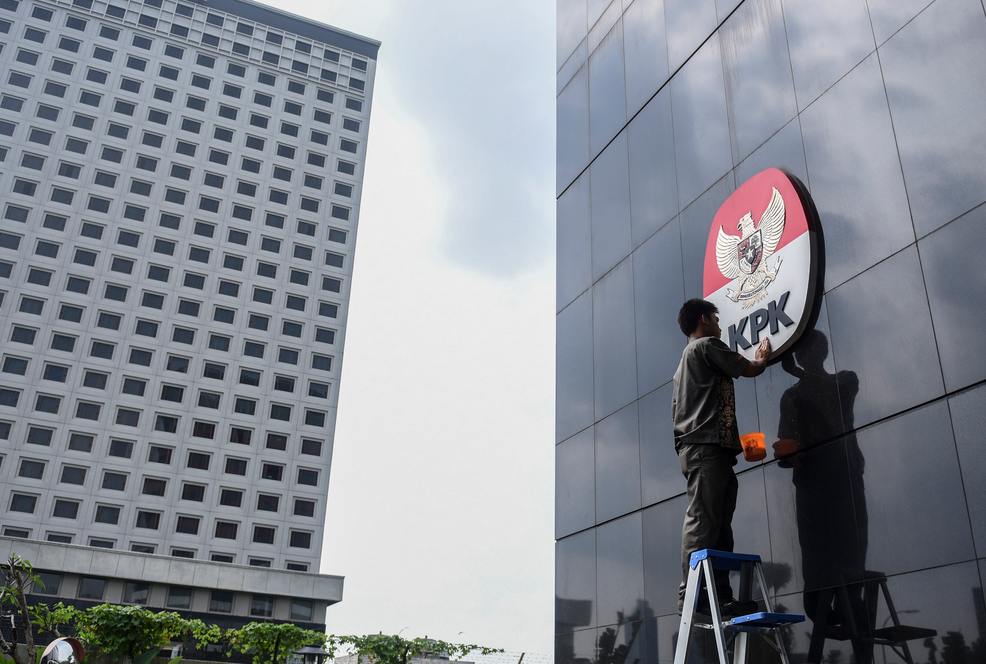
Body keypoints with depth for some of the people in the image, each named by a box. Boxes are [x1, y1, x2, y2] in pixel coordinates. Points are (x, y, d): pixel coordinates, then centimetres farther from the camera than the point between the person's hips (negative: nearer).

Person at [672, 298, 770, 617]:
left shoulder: (686, 358, 30)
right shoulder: (707, 345, 2)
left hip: (694, 446, 10)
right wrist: (762, 359, 28)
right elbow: (749, 369, 5)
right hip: (706, 446, -10)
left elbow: (677, 410, 28)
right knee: (702, 520, -15)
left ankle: (720, 598, 0)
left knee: (718, 525, 3)